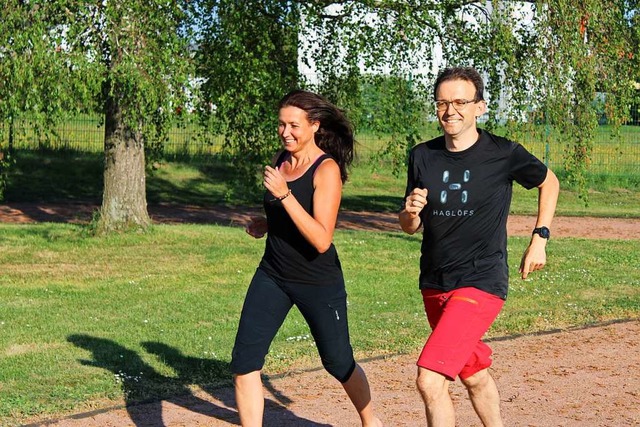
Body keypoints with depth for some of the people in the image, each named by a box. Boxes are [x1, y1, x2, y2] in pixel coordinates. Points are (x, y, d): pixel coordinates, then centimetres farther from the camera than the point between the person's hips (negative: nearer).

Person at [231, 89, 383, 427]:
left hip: (319, 282, -6)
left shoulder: (327, 169, -17)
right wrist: (266, 225, 2)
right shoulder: (281, 159, 3)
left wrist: (284, 195, -32)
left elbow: (322, 240, -27)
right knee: (244, 362, -7)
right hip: (272, 276, 6)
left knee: (338, 363, 13)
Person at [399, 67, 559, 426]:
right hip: (434, 284, 6)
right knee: (474, 375, 20)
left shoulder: (504, 154, -9)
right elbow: (409, 227, 8)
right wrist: (411, 212, -14)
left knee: (430, 380, -18)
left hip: (482, 282, -5)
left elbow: (549, 183, 10)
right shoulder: (423, 156, 1)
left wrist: (539, 240, 4)